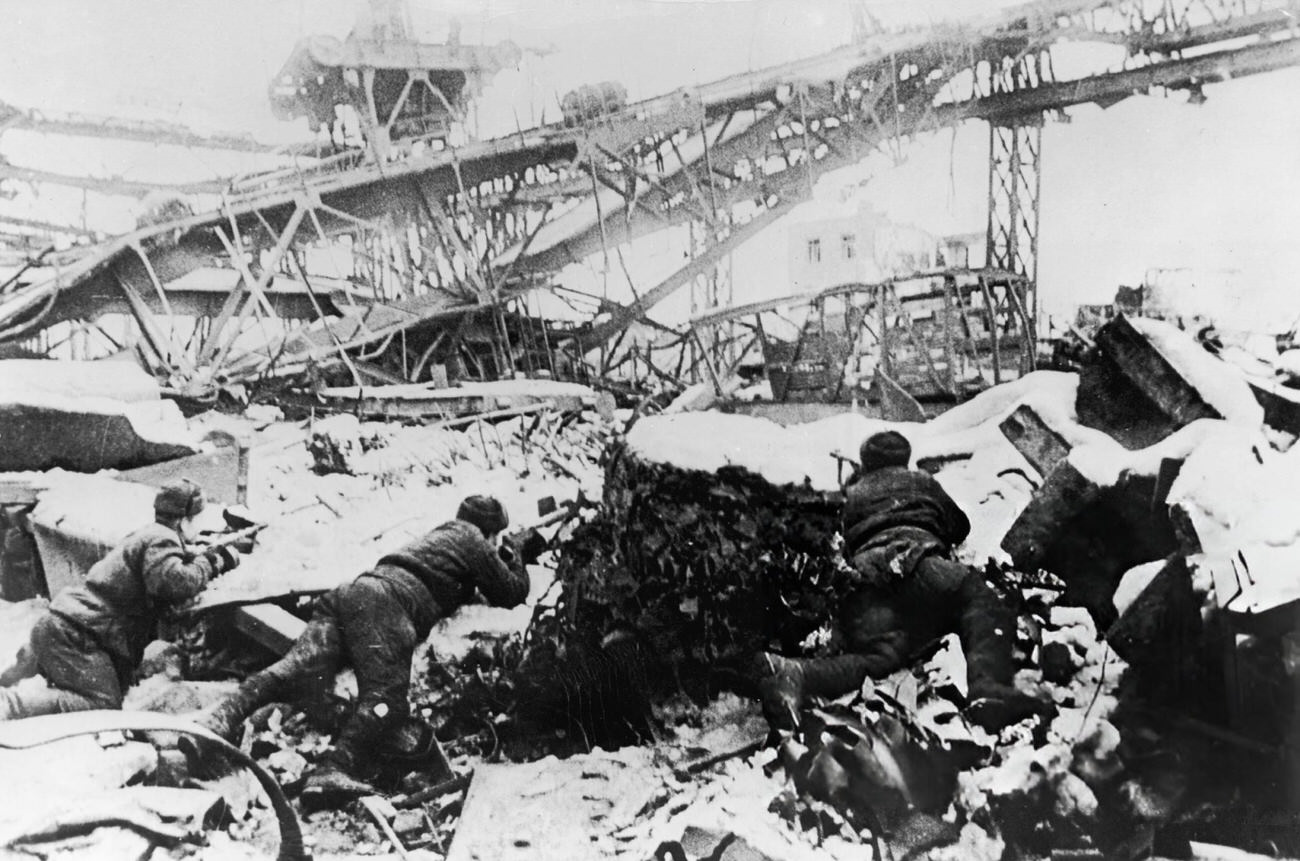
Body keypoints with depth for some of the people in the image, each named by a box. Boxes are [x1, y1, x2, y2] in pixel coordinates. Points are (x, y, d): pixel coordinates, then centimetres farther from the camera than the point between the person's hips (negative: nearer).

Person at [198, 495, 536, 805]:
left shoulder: (442, 535, 38)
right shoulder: (472, 540, 16)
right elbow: (510, 593, 20)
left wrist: (515, 554, 58)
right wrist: (516, 556, 38)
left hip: (349, 593, 8)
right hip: (387, 603, -8)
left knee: (301, 671, -12)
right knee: (386, 700, -21)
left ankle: (222, 719, -32)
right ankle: (334, 772, -42)